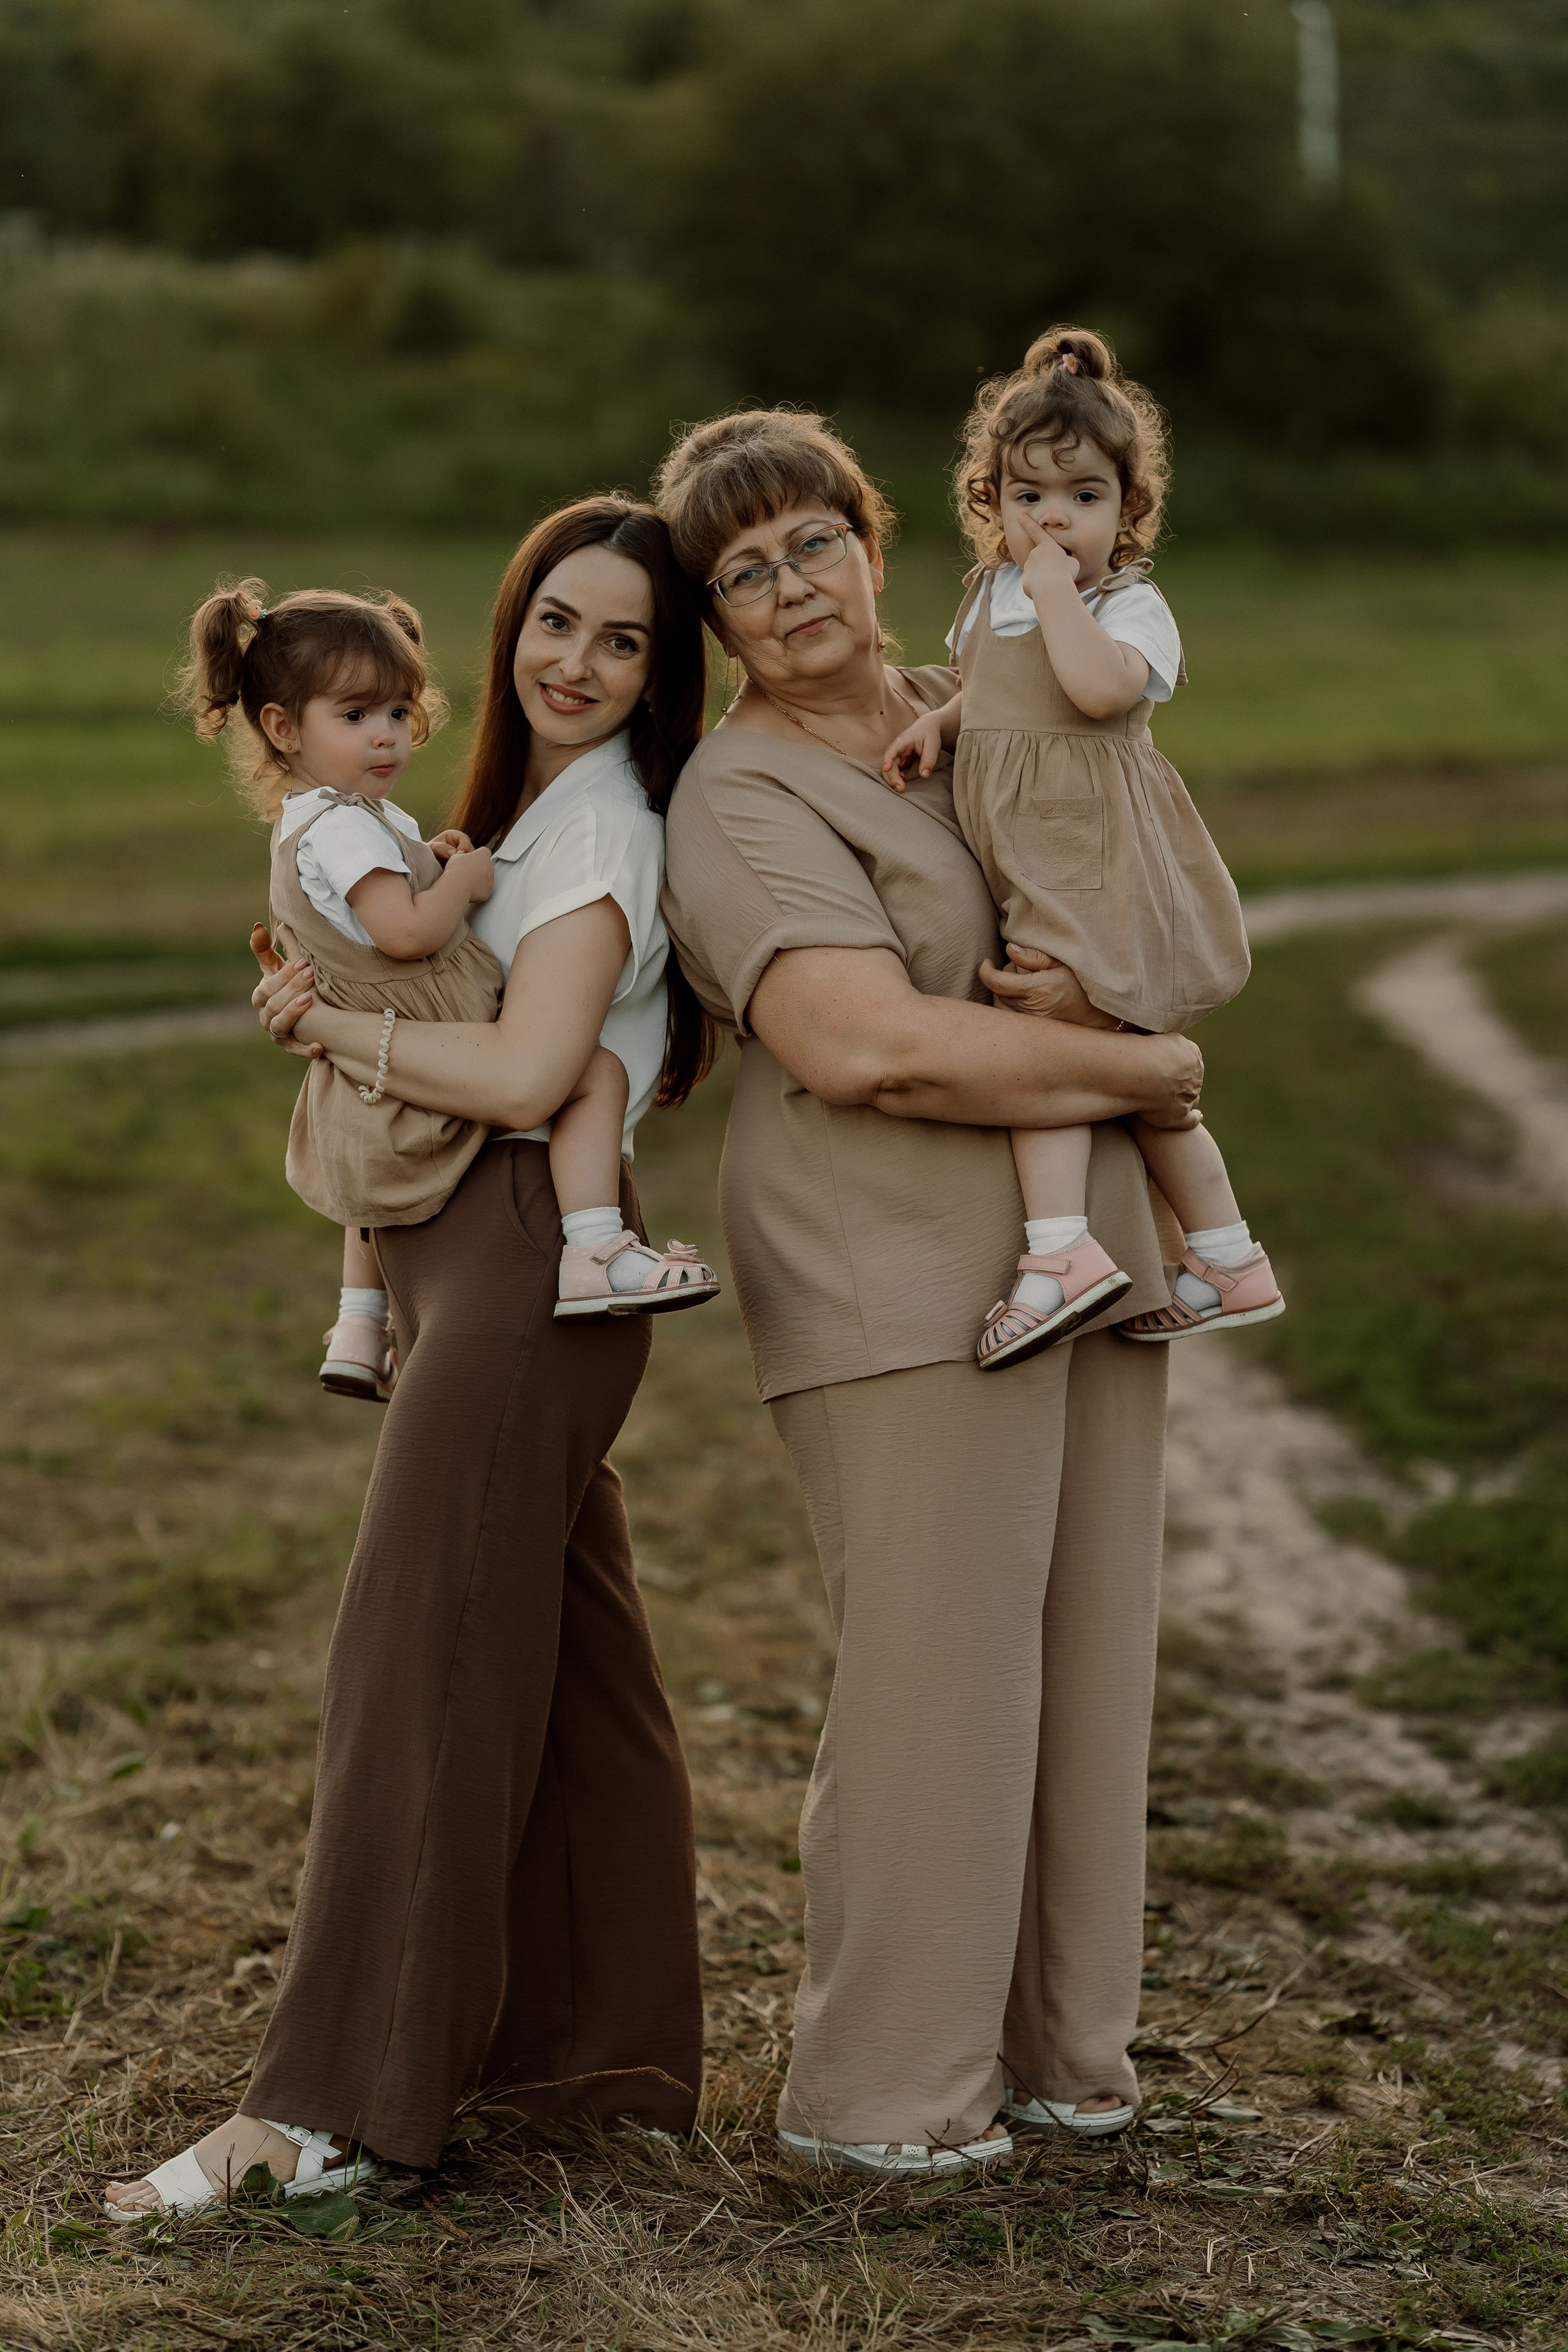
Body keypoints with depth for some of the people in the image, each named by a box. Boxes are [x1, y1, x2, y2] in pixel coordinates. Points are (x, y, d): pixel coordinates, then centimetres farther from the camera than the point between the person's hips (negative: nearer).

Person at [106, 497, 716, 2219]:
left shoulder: (602, 826, -11)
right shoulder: (532, 809, 19)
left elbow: (524, 1074, -21)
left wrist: (328, 1026, -10)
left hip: (526, 1268, -10)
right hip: (470, 1263, 10)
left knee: (418, 1667, -9)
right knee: (556, 1662, 14)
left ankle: (326, 2108, -7)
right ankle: (598, 2042, 23)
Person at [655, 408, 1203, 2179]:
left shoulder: (970, 709, 13)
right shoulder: (743, 801, -12)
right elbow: (869, 1048, -25)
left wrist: (1108, 986, -2)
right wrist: (1142, 1074, -15)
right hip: (905, 1282, -8)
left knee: (1081, 1653, 12)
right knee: (936, 1681, -6)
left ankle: (1049, 2041, 25)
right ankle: (874, 2088, 7)